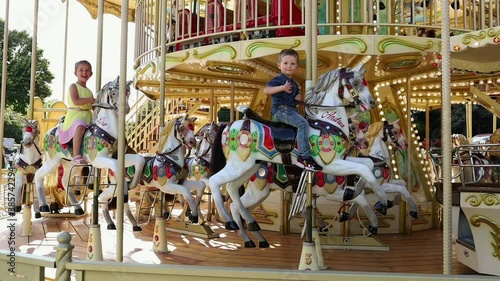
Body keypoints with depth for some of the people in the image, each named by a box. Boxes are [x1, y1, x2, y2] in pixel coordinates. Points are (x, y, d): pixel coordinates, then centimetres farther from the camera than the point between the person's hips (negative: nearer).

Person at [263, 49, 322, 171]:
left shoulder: (294, 84, 22)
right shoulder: (277, 80, -2)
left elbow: (297, 97, 27)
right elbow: (266, 90, -16)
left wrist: (299, 98, 3)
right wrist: (283, 87, -23)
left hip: (291, 110, 9)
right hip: (281, 110, -9)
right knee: (303, 123, -29)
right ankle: (304, 156, -35)